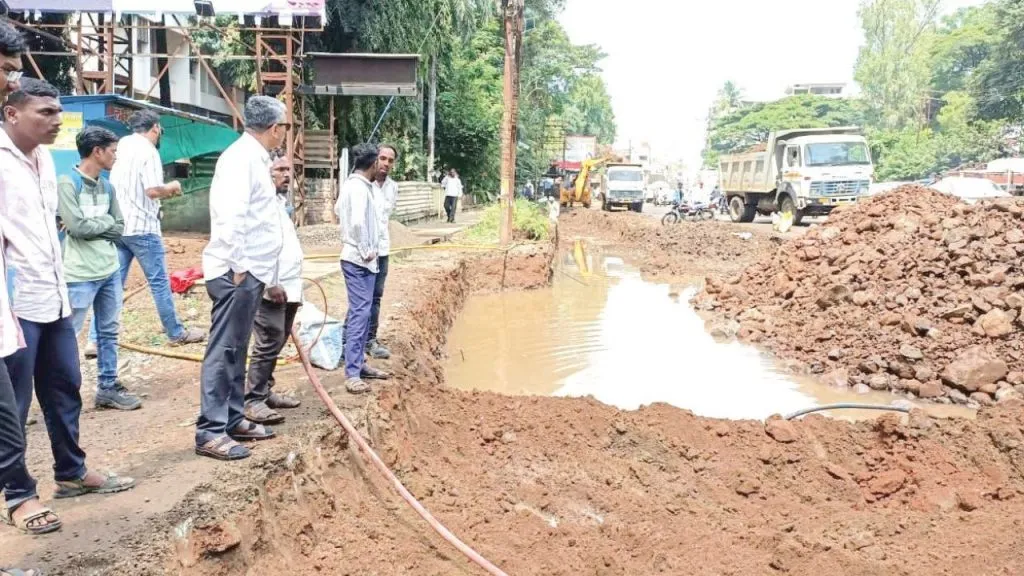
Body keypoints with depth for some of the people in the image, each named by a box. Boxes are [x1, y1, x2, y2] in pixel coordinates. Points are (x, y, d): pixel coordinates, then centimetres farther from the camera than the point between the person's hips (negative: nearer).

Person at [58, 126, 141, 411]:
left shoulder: (107, 187, 10)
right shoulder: (67, 184, -11)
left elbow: (119, 228, 9)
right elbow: (78, 227, -19)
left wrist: (92, 226, -6)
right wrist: (106, 221, -4)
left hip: (111, 271, 7)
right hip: (81, 275, -7)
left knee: (109, 332, 13)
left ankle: (108, 388, 24)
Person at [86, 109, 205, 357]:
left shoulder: (122, 145, 12)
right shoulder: (148, 151, -12)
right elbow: (152, 190, -22)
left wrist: (163, 193, 20)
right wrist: (171, 187, -2)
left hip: (118, 225, 7)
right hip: (141, 227, -7)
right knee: (159, 281, 5)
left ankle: (95, 340, 5)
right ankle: (177, 334, 17)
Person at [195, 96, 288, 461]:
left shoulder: (256, 159, 18)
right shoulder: (241, 157, -13)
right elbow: (231, 216, -25)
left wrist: (269, 278, 23)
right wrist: (238, 267, -22)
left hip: (252, 272, 10)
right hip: (236, 272, -10)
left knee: (236, 350, 15)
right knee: (223, 350, -5)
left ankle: (233, 419, 24)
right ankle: (210, 432, 0)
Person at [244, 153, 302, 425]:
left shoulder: (283, 202, 20)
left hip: (289, 286, 10)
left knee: (277, 344, 15)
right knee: (268, 344, -10)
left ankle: (265, 391, 24)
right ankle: (253, 400, -5)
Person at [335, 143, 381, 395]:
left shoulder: (351, 183, 11)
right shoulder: (359, 187, -18)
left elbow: (338, 210, 29)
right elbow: (358, 221, -31)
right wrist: (365, 250, -20)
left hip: (354, 257, 10)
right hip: (359, 260, -10)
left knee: (360, 311, 17)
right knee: (360, 313, -11)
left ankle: (357, 360, 28)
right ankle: (352, 374, -11)